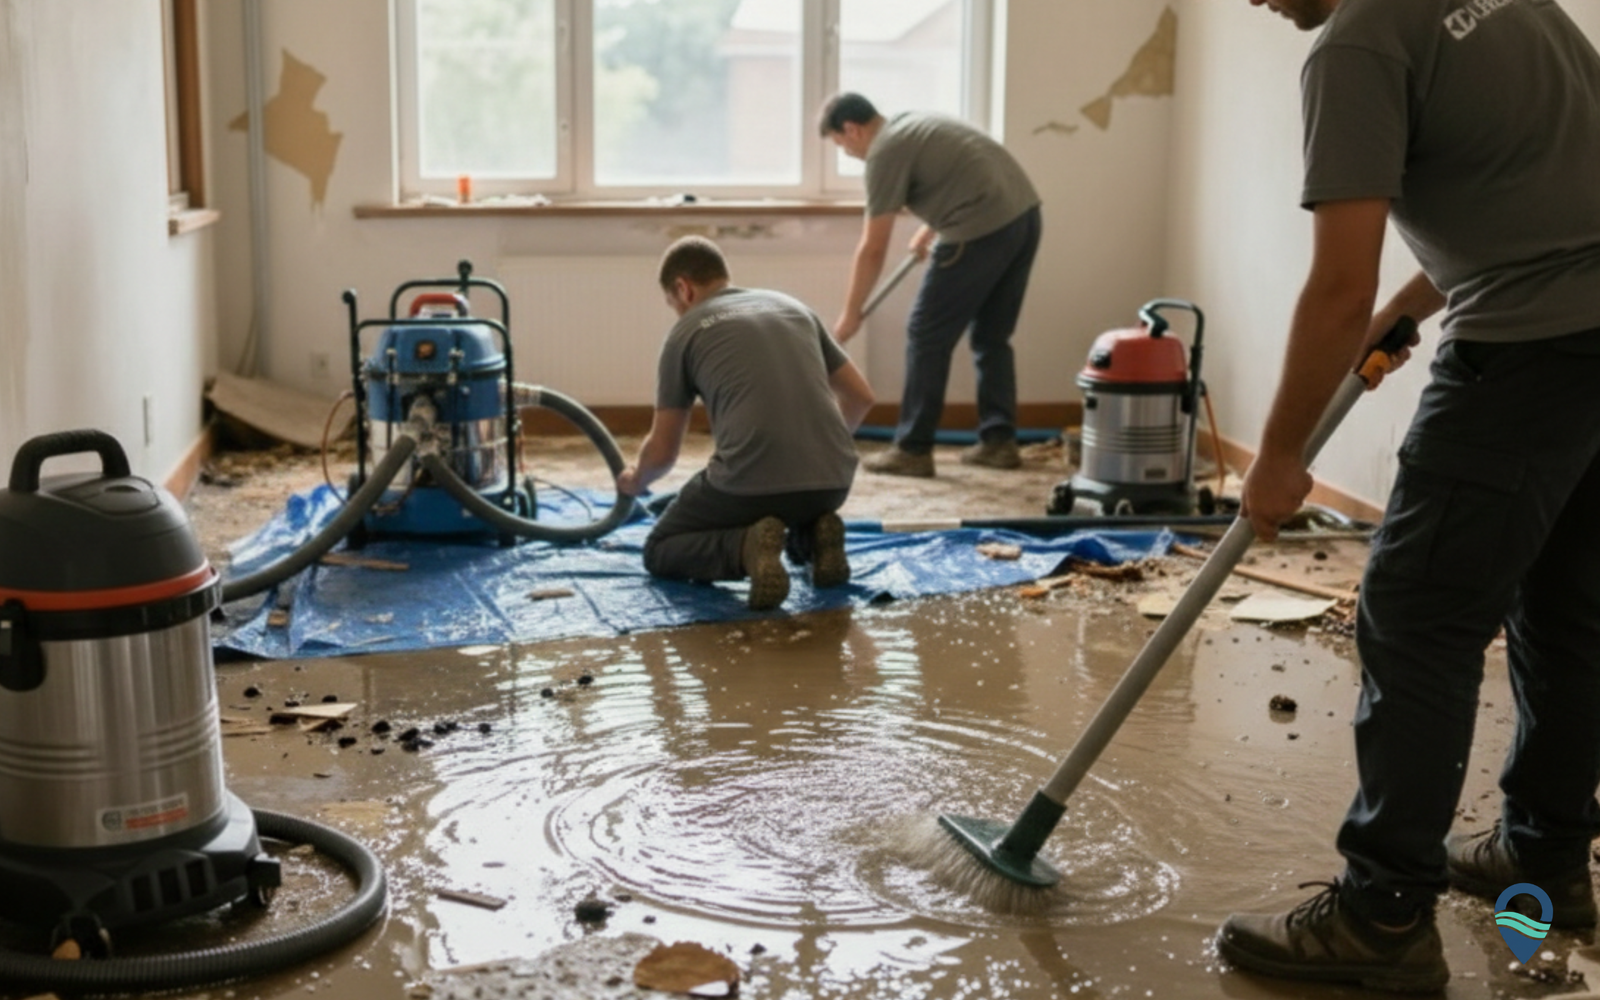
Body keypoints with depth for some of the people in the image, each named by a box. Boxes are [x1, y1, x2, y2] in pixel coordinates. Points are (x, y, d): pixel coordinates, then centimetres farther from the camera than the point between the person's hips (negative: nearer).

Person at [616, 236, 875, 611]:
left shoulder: (686, 331, 11)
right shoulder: (793, 307, 23)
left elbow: (662, 451, 17)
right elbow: (860, 397, 29)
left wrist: (635, 480, 40)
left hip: (748, 482, -5)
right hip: (832, 479, 5)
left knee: (660, 551, 21)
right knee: (797, 512, 42)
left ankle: (745, 548, -10)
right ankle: (812, 538, 6)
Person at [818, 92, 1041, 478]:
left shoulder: (885, 152, -4)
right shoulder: (912, 123, 23)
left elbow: (873, 250, -4)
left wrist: (851, 314, 6)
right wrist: (929, 231, 53)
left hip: (984, 229, -9)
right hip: (1025, 213, 9)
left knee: (927, 336, 1)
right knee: (992, 337, 18)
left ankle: (913, 450, 4)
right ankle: (999, 440, 20)